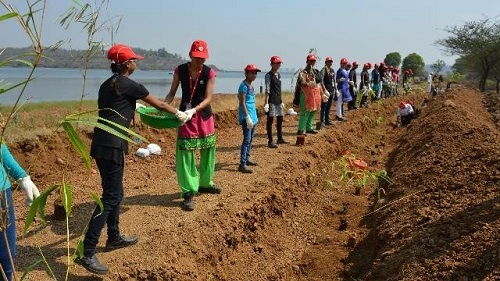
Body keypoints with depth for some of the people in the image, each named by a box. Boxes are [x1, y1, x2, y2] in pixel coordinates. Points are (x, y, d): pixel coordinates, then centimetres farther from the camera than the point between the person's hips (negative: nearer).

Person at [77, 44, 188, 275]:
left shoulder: (107, 85, 16)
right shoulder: (129, 85, -7)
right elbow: (159, 104, 3)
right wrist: (179, 114, 18)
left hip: (102, 143, 9)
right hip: (112, 146, -9)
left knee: (115, 192, 19)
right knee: (110, 197, -7)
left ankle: (114, 238, 32)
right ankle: (87, 252, -8)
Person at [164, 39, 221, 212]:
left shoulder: (209, 73, -10)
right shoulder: (180, 71, -7)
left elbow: (208, 98, -14)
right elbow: (172, 93, -1)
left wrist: (194, 110, -30)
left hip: (204, 115, 2)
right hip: (186, 114, -1)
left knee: (208, 150, 12)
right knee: (185, 152, -8)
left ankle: (205, 183, 34)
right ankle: (188, 192, -1)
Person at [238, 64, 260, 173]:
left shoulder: (250, 85, 13)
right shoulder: (244, 85, -14)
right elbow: (242, 103, -19)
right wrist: (247, 117, -24)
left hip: (252, 115, 10)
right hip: (246, 116, -10)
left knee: (250, 139, 16)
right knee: (247, 140, -11)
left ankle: (247, 159, 28)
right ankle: (242, 164, -11)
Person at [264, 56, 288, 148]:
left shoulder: (279, 75, 14)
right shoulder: (268, 75, -9)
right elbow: (267, 89, -14)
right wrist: (266, 102, -19)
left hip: (278, 100, 8)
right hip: (271, 101, -8)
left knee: (280, 119, 14)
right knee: (270, 120, -3)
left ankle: (280, 138, 27)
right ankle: (270, 141, 2)